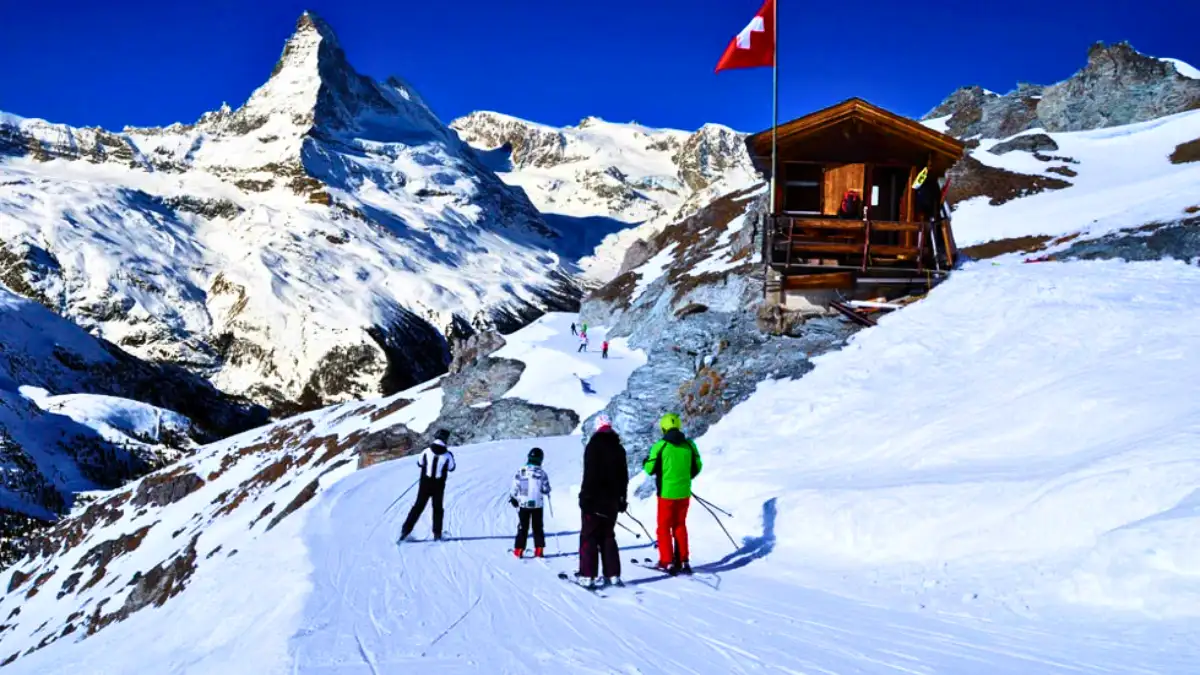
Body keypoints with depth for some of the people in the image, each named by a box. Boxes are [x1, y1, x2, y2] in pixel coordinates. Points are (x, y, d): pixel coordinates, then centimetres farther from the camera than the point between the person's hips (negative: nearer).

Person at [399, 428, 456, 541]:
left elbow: (419, 463, 6)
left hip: (425, 484, 1)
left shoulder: (426, 451, -10)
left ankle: (406, 530, 7)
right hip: (439, 486, -1)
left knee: (418, 506, 11)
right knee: (437, 508, 16)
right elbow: (451, 468, 4)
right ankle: (437, 534, 16)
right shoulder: (447, 455, -13)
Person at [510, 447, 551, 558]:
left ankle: (518, 550, 8)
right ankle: (539, 550, 8)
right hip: (537, 505, 0)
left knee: (522, 528, 10)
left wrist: (512, 498, 10)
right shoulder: (541, 473, -8)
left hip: (523, 504, 0)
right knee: (538, 528, 11)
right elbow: (546, 490, -4)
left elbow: (515, 487, -5)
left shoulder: (521, 471, -8)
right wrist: (546, 492, 19)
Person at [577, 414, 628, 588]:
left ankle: (587, 575, -4)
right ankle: (613, 575, 9)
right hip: (612, 501, 6)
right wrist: (622, 498, 20)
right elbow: (624, 476, 13)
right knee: (608, 537, 13)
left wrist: (585, 497, -11)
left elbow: (589, 475, -15)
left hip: (593, 501, -5)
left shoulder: (593, 445, -10)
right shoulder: (618, 448, 10)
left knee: (589, 537, 0)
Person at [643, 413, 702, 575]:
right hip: (684, 492, 4)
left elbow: (650, 469, -8)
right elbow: (697, 467, 6)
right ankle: (682, 561, 16)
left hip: (666, 492, -4)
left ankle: (667, 562, 7)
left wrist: (645, 463, 14)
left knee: (664, 527, 9)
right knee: (680, 526, 16)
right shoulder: (689, 445, -1)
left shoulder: (660, 446, -13)